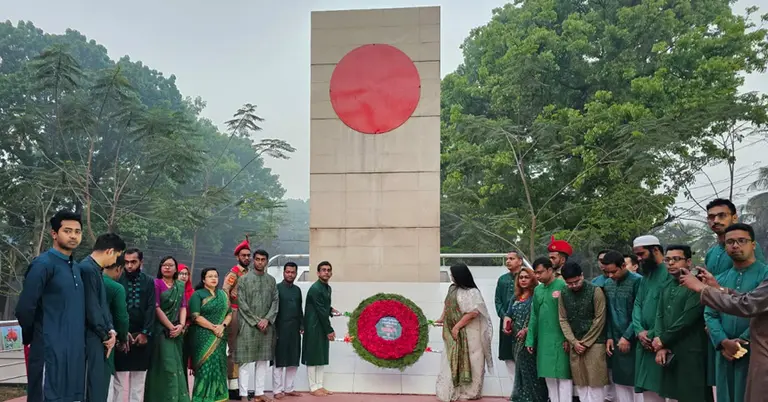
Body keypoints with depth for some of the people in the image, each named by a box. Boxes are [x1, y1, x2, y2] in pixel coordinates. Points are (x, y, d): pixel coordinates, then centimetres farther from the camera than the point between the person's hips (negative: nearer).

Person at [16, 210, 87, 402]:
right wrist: (34, 336, 1)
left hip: (75, 350, 8)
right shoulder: (43, 264, -11)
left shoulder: (76, 268, 14)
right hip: (51, 350, -8)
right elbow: (24, 309, -13)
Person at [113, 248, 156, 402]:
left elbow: (151, 309, 0)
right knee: (120, 379, 0)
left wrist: (145, 333, -8)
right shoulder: (117, 280, -1)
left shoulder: (149, 282, 5)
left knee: (139, 380, 7)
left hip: (141, 335, 2)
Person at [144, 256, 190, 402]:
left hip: (177, 331, 5)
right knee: (166, 366, -8)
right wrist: (171, 327, -13)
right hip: (161, 330, -5)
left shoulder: (180, 286, 11)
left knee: (177, 365, 4)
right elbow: (156, 308, -10)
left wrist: (181, 326, -9)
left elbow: (183, 307, 8)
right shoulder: (156, 284, -3)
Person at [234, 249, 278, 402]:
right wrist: (256, 321, -11)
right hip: (248, 325, -4)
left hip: (266, 325, 4)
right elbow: (241, 303, -7)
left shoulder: (271, 280, 10)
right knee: (246, 361, -3)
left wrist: (267, 319, -8)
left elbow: (275, 301, 6)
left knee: (263, 360, 7)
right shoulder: (244, 279, -1)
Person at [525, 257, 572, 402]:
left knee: (563, 375, -2)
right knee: (549, 376, 9)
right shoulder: (537, 290, 11)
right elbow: (534, 317, 13)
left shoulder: (562, 286, -8)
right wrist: (530, 340, 9)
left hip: (560, 339, -6)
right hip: (543, 340, 6)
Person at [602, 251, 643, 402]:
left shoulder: (637, 281, -10)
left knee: (635, 382, 2)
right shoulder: (607, 284, 8)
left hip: (632, 341, -5)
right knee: (619, 382, 8)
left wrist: (627, 337, -12)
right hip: (615, 341, 5)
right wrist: (609, 337, 4)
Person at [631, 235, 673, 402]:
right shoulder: (645, 276, 18)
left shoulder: (670, 273, -11)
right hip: (646, 343, 8)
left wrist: (654, 335, -14)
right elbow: (637, 304, 13)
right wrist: (639, 331, -3)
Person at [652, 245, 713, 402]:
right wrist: (660, 346, -4)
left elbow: (687, 320, -17)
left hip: (691, 353, -7)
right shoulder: (667, 287, 15)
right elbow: (659, 316, 9)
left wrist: (663, 340, -8)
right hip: (669, 353, 7)